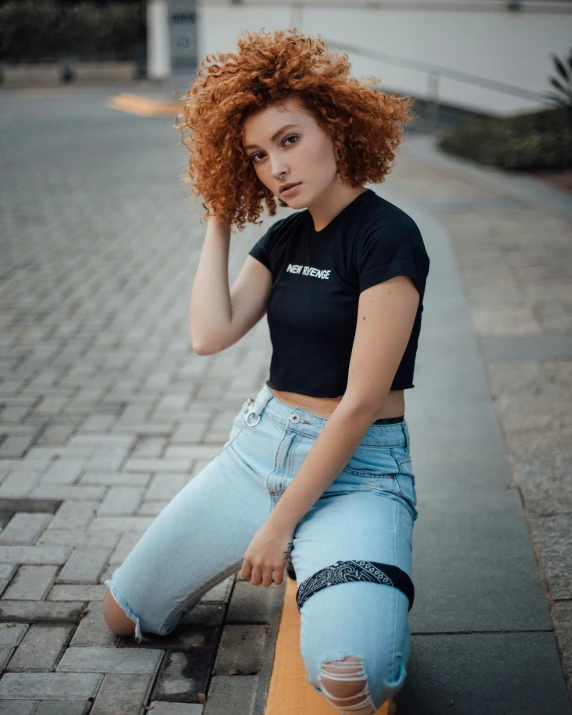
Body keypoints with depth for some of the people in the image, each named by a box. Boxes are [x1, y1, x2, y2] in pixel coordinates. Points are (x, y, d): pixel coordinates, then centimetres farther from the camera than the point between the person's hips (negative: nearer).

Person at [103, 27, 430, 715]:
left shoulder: (387, 237, -17)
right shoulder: (283, 238, 7)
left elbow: (360, 402, -19)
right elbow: (210, 334, -6)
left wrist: (280, 525, -15)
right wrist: (218, 221, -1)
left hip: (356, 468, -7)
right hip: (260, 445, 7)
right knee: (122, 614, 13)